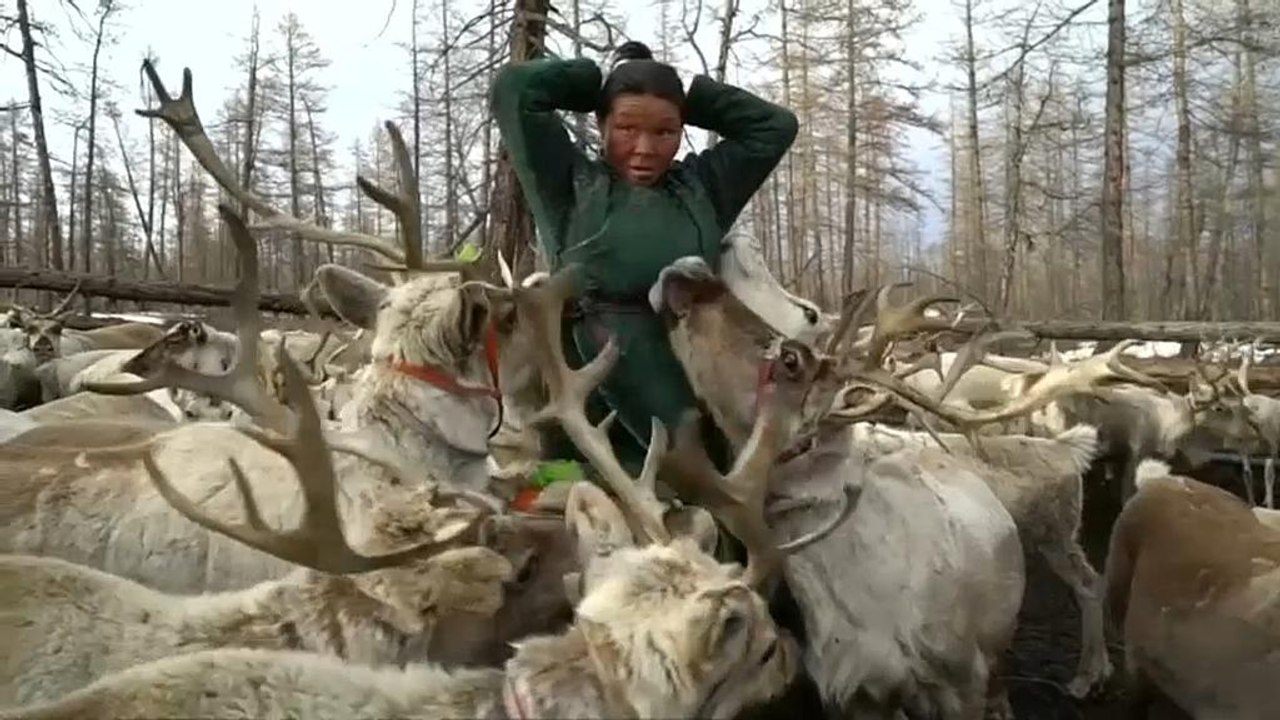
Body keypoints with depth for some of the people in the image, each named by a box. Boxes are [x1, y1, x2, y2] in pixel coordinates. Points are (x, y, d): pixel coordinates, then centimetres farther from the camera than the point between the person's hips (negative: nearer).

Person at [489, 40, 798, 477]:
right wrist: (596, 82, 14)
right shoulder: (570, 185, 9)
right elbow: (513, 89, 4)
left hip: (688, 408, 3)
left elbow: (776, 125, 20)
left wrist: (691, 98, 17)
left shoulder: (702, 187, 17)